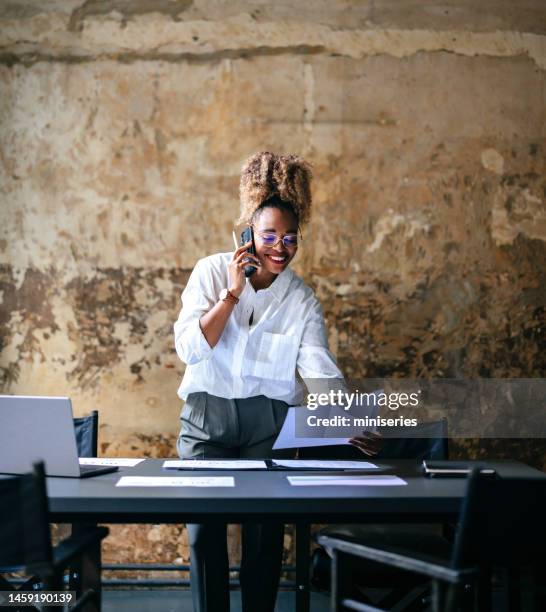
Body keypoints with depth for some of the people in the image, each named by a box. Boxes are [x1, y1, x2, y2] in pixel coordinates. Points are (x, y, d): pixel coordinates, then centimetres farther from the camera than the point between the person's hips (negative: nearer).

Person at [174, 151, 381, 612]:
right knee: (204, 528, -2)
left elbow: (321, 370, -11)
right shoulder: (212, 272, -2)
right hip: (207, 415, 0)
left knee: (266, 531, 2)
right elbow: (188, 347, -11)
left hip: (268, 421, 1)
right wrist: (231, 294, -18)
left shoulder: (302, 300, 0)